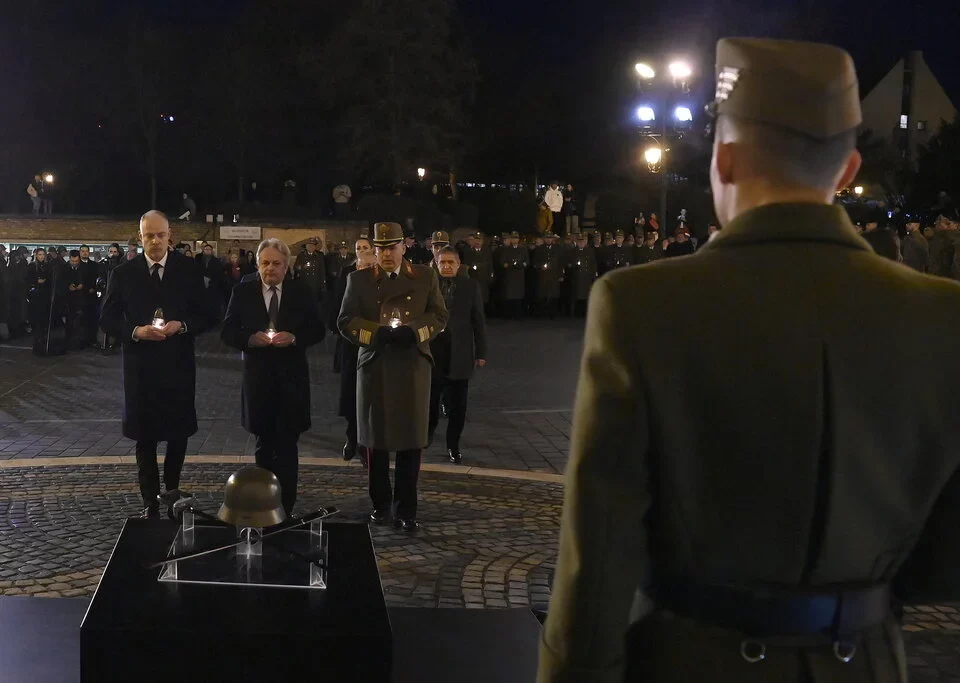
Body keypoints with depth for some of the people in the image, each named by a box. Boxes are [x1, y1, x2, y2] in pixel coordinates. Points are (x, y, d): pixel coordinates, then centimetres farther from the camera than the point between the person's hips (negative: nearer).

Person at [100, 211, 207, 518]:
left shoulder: (188, 270, -1)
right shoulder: (123, 273, -1)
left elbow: (203, 316, 1)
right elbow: (108, 320, 0)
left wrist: (181, 326, -18)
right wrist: (136, 331, -17)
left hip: (178, 363, 1)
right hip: (140, 365, 0)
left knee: (179, 429, 11)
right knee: (145, 435, 5)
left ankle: (172, 487, 34)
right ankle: (150, 501, 14)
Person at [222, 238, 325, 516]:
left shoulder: (302, 291, 2)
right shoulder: (243, 292, 2)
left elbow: (318, 330, 1)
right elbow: (227, 332, 1)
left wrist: (294, 337, -16)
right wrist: (251, 338, -17)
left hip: (292, 377, -1)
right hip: (257, 376, 1)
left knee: (287, 444, 1)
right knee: (264, 443, 13)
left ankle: (285, 507, 6)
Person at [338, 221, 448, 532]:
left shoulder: (425, 277, 6)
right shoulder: (359, 279, 5)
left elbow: (439, 316, 4)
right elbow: (345, 320, -1)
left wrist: (412, 332, -13)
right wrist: (378, 333, -16)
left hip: (413, 367, 0)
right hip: (374, 367, 0)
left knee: (411, 438, 0)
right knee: (376, 438, 6)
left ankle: (407, 508, 8)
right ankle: (380, 503, 20)